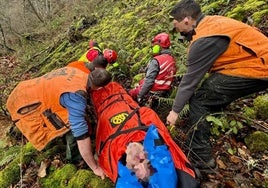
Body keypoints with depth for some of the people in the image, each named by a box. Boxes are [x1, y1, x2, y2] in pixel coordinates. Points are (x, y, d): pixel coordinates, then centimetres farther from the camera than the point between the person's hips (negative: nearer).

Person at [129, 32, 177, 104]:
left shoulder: (156, 61, -20)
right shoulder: (172, 60, 5)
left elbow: (149, 80, -22)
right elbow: (167, 79, 10)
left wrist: (140, 96, -16)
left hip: (152, 92, -8)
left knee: (130, 93, 7)